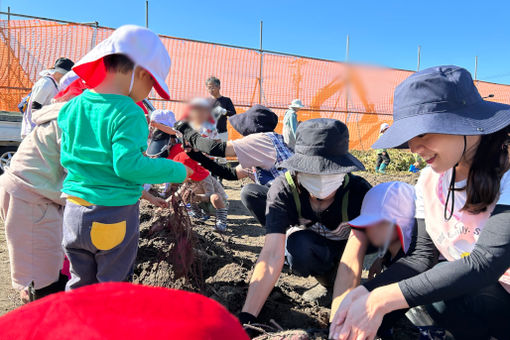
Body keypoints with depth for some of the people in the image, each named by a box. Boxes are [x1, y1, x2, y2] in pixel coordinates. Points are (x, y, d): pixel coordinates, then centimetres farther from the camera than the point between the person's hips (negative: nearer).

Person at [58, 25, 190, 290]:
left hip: (74, 211, 7)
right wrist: (177, 171, -15)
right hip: (114, 215, -6)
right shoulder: (129, 113, -17)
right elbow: (127, 164, -24)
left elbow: (66, 159, 12)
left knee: (80, 282, 23)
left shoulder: (73, 106, 5)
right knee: (112, 283, 13)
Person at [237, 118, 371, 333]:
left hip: (344, 246, 1)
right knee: (299, 247, -33)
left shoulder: (358, 191, -30)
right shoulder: (283, 190, -31)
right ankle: (326, 271, 0)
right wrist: (246, 318, -46)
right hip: (305, 245, 0)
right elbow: (272, 254, -38)